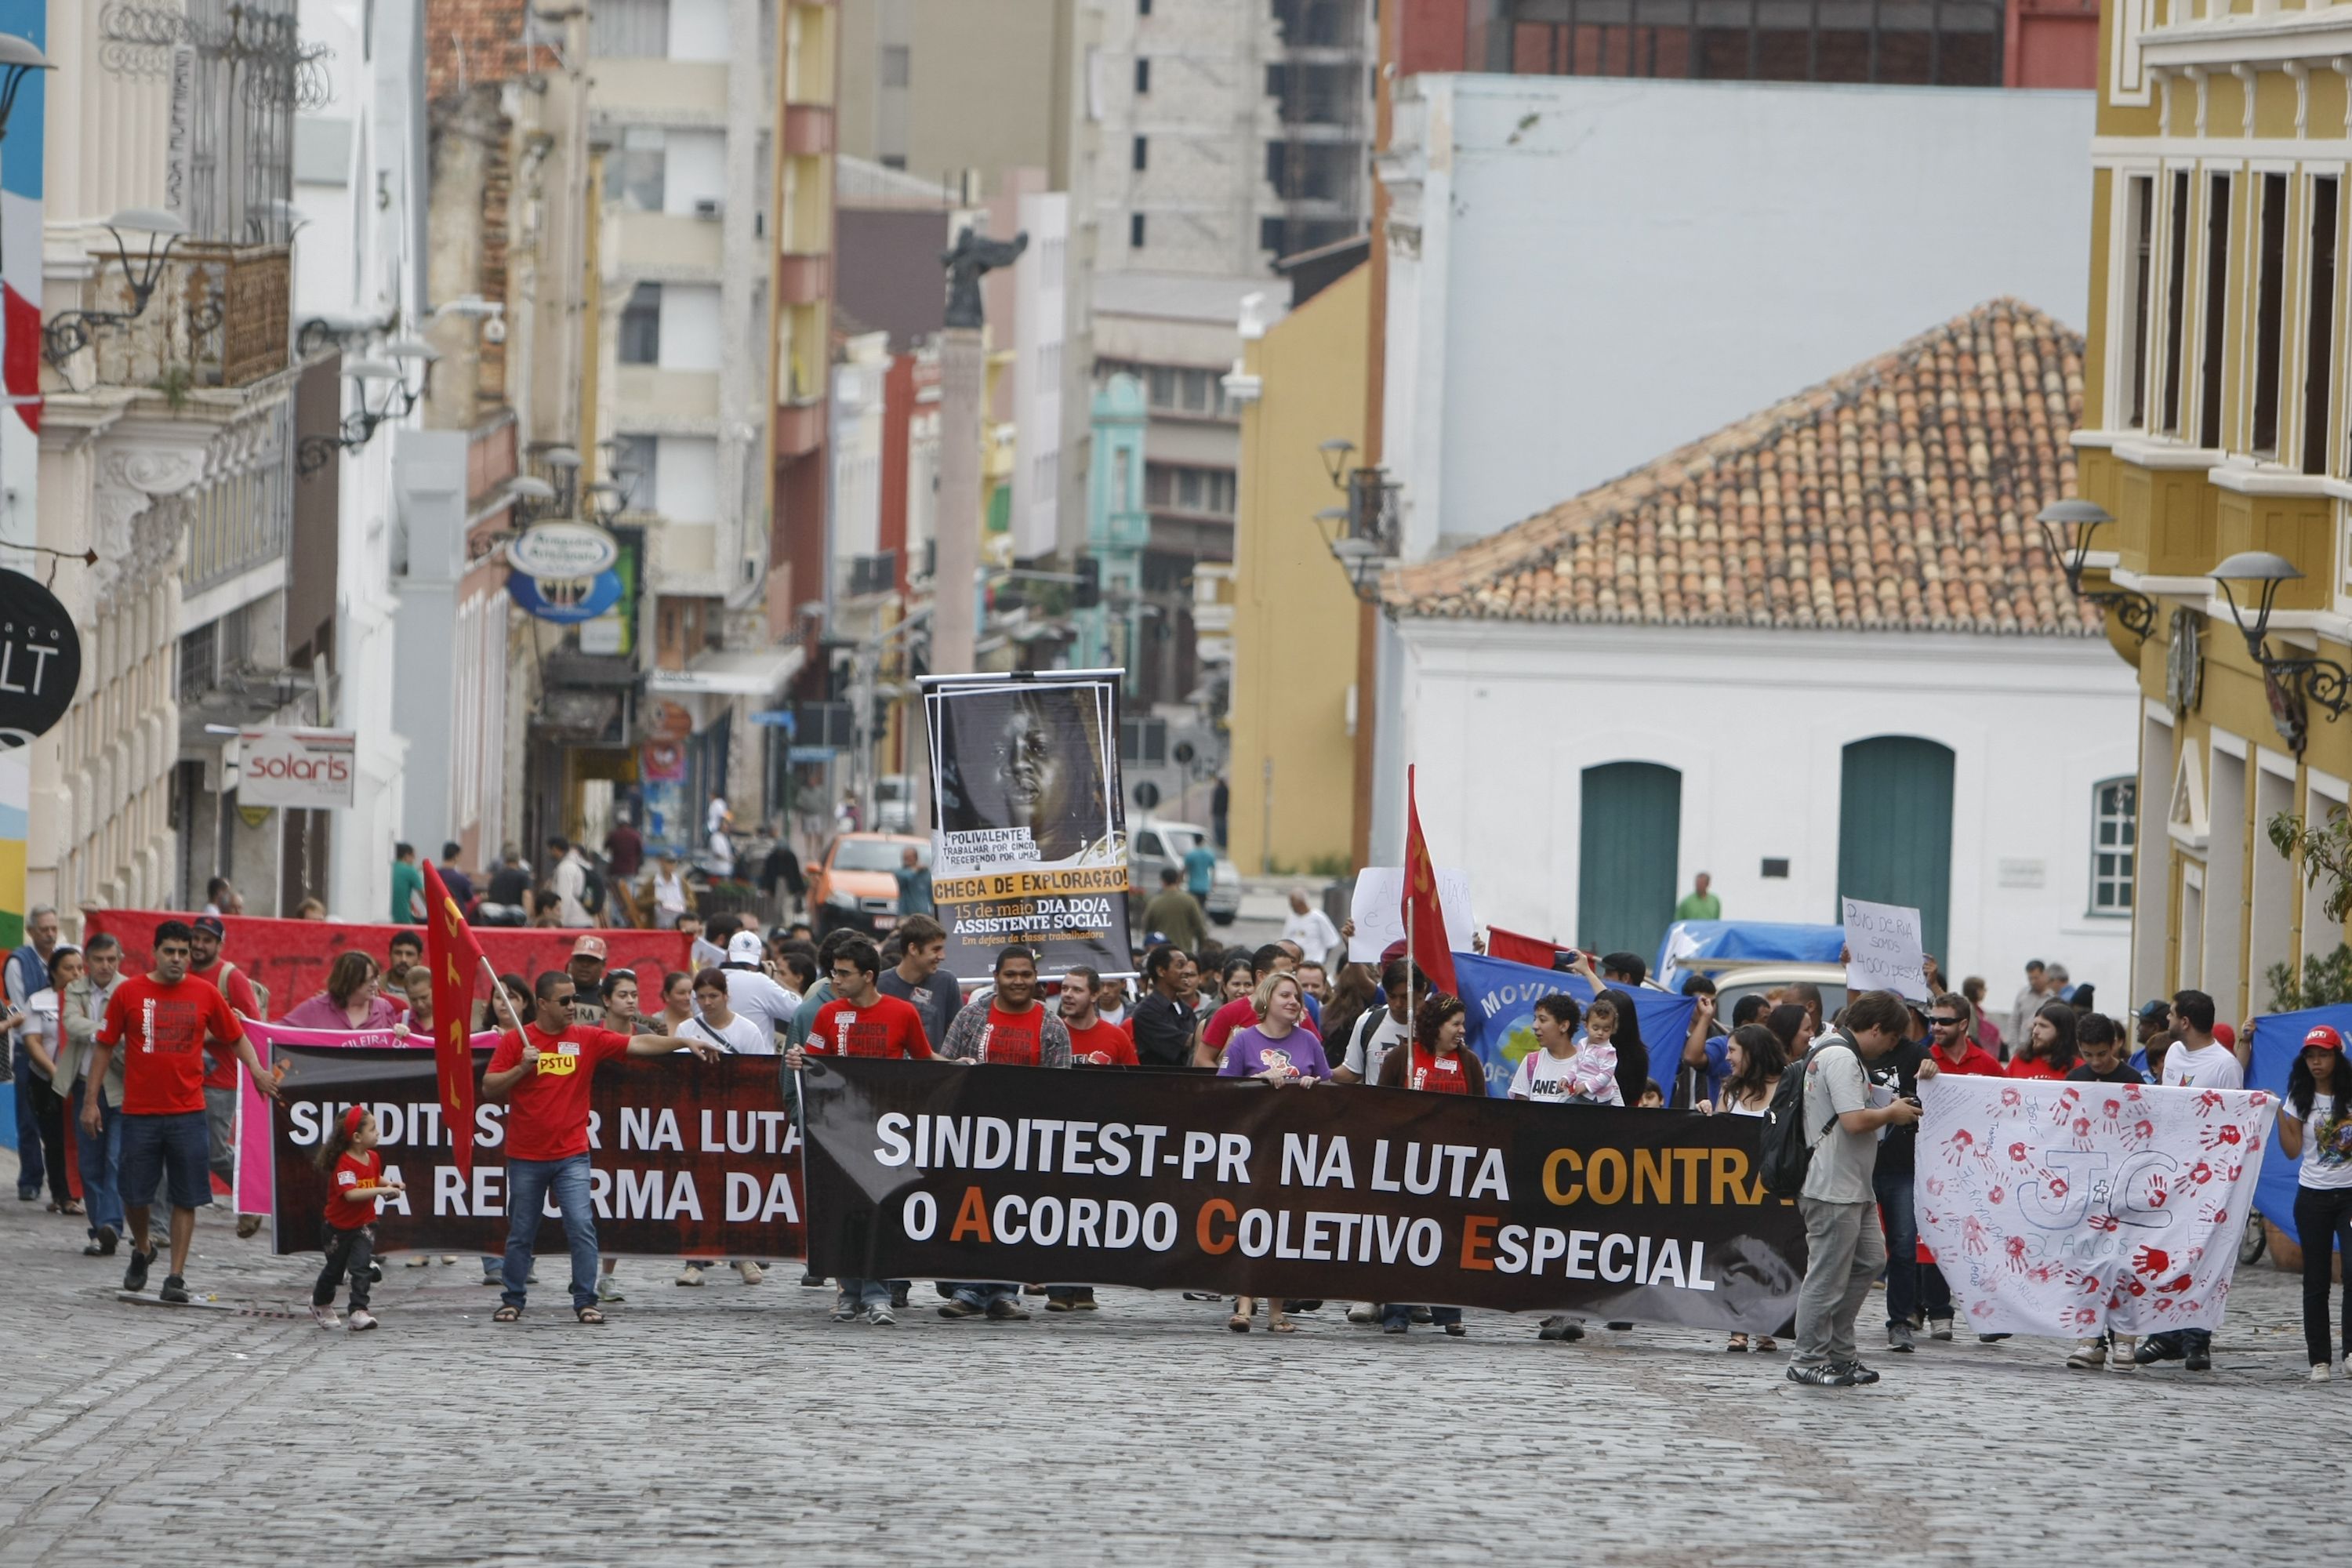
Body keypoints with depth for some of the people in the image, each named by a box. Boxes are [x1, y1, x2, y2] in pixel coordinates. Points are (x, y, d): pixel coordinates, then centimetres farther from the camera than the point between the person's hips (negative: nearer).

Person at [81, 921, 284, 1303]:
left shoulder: (205, 995, 3)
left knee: (186, 1198, -3)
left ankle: (176, 1276, 2)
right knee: (135, 1193, 4)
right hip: (139, 1112, 0)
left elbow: (237, 1036, 12)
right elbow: (105, 1047, 5)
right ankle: (142, 1250, 33)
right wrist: (91, 1101, 2)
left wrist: (256, 1070, -7)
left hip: (187, 1112, 0)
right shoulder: (128, 993, 0)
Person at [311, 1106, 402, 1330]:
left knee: (360, 1268, -13)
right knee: (334, 1269, 16)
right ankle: (320, 1303, 42)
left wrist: (390, 1185, 1)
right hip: (339, 1228, -4)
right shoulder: (344, 1164, -26)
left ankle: (359, 1312, -15)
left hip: (364, 1226, 4)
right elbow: (351, 1193, -38)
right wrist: (381, 1190, -42)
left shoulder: (373, 1158, -2)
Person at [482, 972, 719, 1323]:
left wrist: (684, 1042, -9)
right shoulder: (515, 1041, -1)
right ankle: (512, 1301, 19)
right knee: (520, 1234, 8)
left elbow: (638, 1044, -1)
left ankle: (585, 1302, -5)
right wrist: (521, 1068, -16)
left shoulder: (588, 1039, 3)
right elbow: (489, 1089, -1)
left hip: (571, 1156, 0)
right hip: (525, 1158, 0)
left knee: (582, 1227, -10)